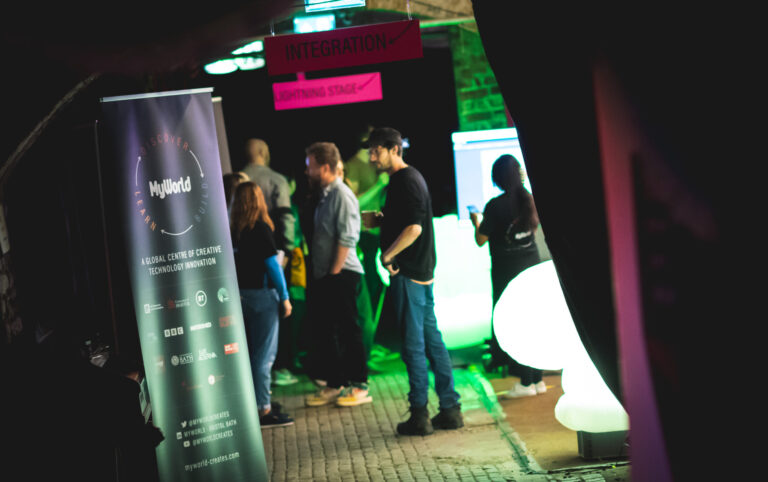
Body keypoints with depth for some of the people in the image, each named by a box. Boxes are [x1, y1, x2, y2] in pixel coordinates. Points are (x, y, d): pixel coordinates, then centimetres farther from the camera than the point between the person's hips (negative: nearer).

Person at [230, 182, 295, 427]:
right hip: (261, 296, -6)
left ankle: (252, 404, 23)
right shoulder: (260, 228, -12)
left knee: (251, 352, 16)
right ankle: (263, 410, -1)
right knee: (264, 354, -2)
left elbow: (233, 264, 7)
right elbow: (272, 265, -13)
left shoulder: (233, 230, 5)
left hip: (240, 295, 6)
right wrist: (284, 297, -7)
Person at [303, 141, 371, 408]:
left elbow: (347, 238, -19)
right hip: (325, 276, 9)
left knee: (348, 330, -2)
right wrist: (321, 272, 14)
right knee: (326, 332, 12)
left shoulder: (342, 195, -13)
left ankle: (359, 386, 6)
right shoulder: (325, 195, 14)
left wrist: (335, 271, -18)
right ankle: (334, 385, 22)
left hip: (341, 275, -9)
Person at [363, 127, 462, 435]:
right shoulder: (406, 178, 16)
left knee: (413, 344, -4)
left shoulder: (406, 181, -14)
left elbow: (413, 228, -23)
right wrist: (378, 220, 10)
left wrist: (387, 257, -16)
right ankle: (450, 409, 14)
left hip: (408, 273, -10)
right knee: (432, 339, 11)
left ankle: (419, 415, 1)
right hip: (421, 270, 10)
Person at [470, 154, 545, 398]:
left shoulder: (495, 206, -16)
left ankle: (526, 382, 3)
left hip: (507, 269, -5)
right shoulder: (529, 200, 0)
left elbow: (481, 240, -9)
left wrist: (476, 222, 10)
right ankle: (537, 379, 18)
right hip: (531, 264, 5)